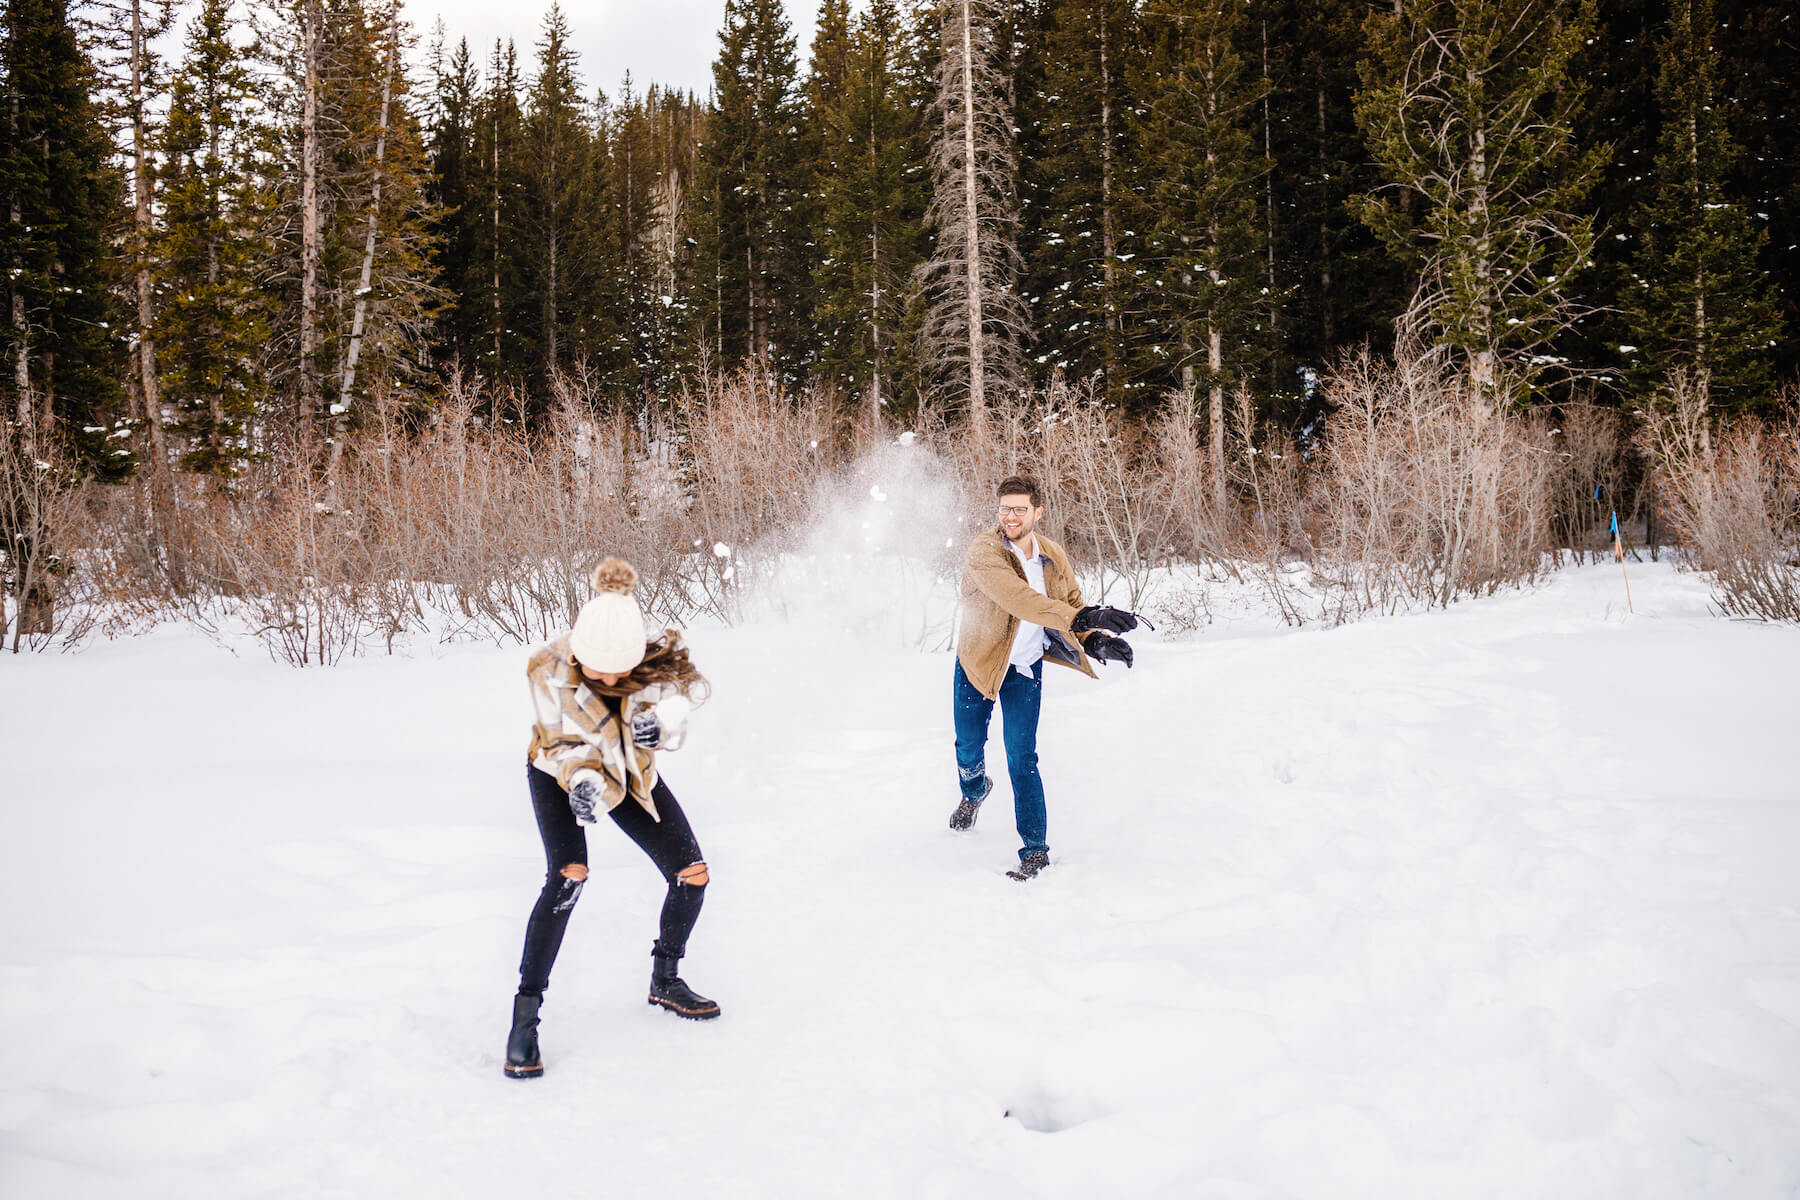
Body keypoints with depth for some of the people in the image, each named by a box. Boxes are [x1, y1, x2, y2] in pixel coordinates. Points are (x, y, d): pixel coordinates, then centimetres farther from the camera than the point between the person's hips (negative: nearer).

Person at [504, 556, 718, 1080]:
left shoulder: (659, 656, -29)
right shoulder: (549, 668, -32)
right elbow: (564, 743, -25)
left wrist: (662, 718, -49)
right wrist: (583, 783, -44)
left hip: (634, 773, 3)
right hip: (561, 772, -3)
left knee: (692, 874, -2)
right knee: (568, 876, -26)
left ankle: (665, 981, 24)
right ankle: (525, 1015, -19)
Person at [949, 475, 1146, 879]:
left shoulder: (1053, 558, -6)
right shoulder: (984, 552, -24)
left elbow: (1072, 606, 7)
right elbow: (1018, 599, -40)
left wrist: (1093, 639, -16)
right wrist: (1079, 617, -51)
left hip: (1025, 668, 2)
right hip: (977, 664, -1)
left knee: (1021, 758, -7)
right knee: (969, 751, 14)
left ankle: (1035, 849, 2)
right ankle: (975, 791, 50)